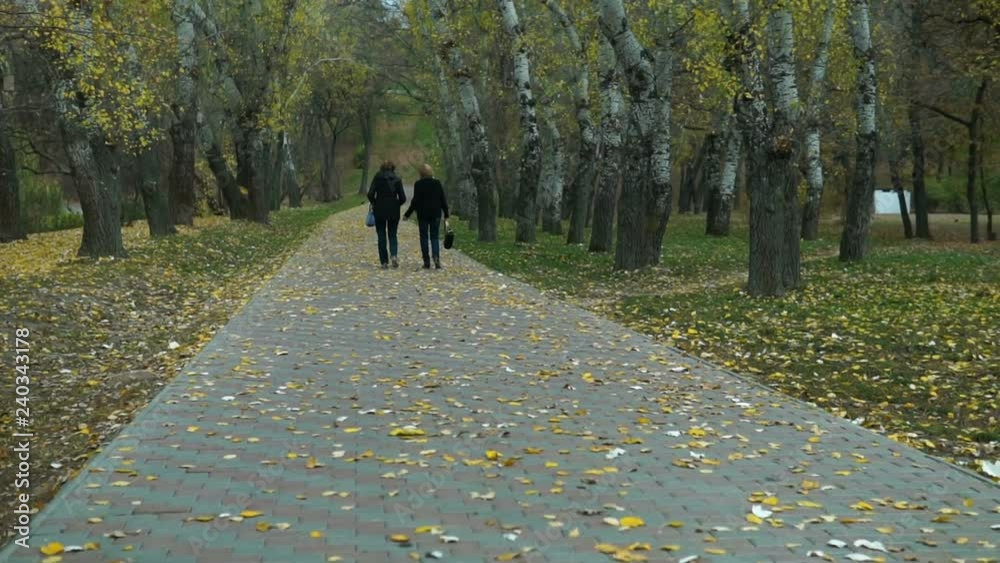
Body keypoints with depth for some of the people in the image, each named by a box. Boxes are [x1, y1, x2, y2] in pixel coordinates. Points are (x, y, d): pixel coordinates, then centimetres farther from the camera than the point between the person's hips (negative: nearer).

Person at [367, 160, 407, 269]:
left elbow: (370, 194, -11)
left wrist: (374, 203, 7)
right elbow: (403, 198, -5)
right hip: (394, 211, 1)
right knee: (392, 235, 12)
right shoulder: (397, 180, -1)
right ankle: (394, 255, -13)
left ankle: (384, 262, 4)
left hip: (380, 211, -1)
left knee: (381, 236, 7)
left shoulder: (377, 178, -3)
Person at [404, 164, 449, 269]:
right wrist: (446, 216, 8)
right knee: (434, 237, 8)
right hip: (436, 214, 2)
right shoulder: (438, 183, 2)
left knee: (424, 238, 8)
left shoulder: (418, 184, -7)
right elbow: (443, 200, 2)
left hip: (423, 215, -2)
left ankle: (426, 262, 6)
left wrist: (407, 214, -1)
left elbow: (415, 201, -10)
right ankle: (436, 257, -16)